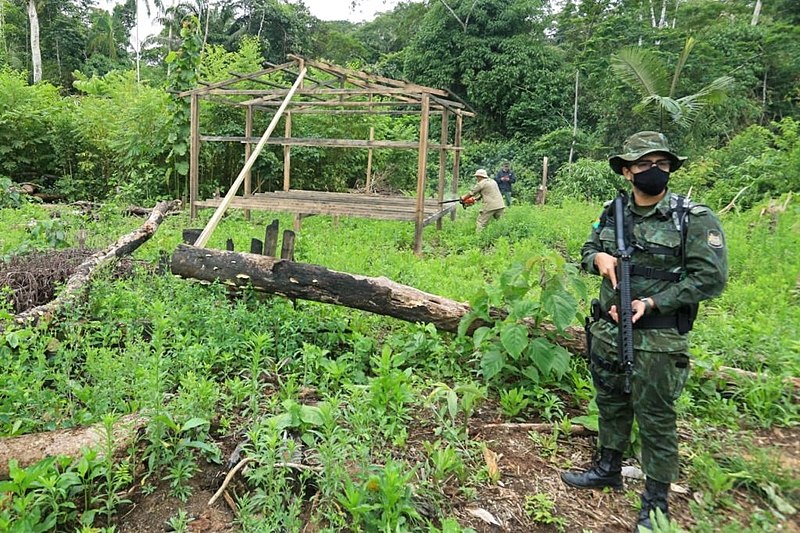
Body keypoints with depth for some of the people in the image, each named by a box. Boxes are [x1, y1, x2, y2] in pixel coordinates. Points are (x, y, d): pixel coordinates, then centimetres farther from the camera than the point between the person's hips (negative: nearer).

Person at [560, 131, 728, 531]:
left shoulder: (695, 219, -11)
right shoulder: (612, 214, 5)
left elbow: (710, 278, -14)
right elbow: (587, 249, 19)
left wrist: (651, 304, -19)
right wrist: (598, 258, -6)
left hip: (657, 341, -5)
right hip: (607, 330, 5)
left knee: (655, 419, 7)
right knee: (610, 403, 21)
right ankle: (608, 469, 43)